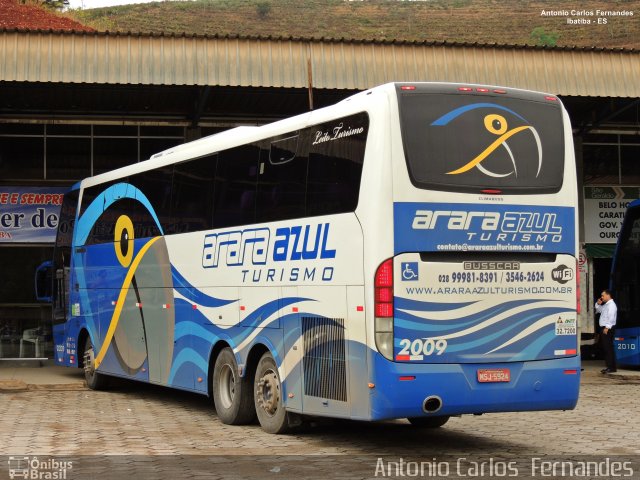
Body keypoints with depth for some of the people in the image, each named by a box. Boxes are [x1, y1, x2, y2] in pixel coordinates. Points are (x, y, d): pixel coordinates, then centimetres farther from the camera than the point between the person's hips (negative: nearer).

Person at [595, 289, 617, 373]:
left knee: (609, 348, -10)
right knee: (605, 348, 11)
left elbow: (611, 317, -21)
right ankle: (609, 366, 16)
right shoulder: (605, 305, 18)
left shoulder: (611, 305, -12)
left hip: (608, 329, -10)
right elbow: (598, 310, 34)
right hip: (604, 328, 10)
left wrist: (607, 328, -25)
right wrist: (598, 304, 15)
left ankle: (611, 367, -10)